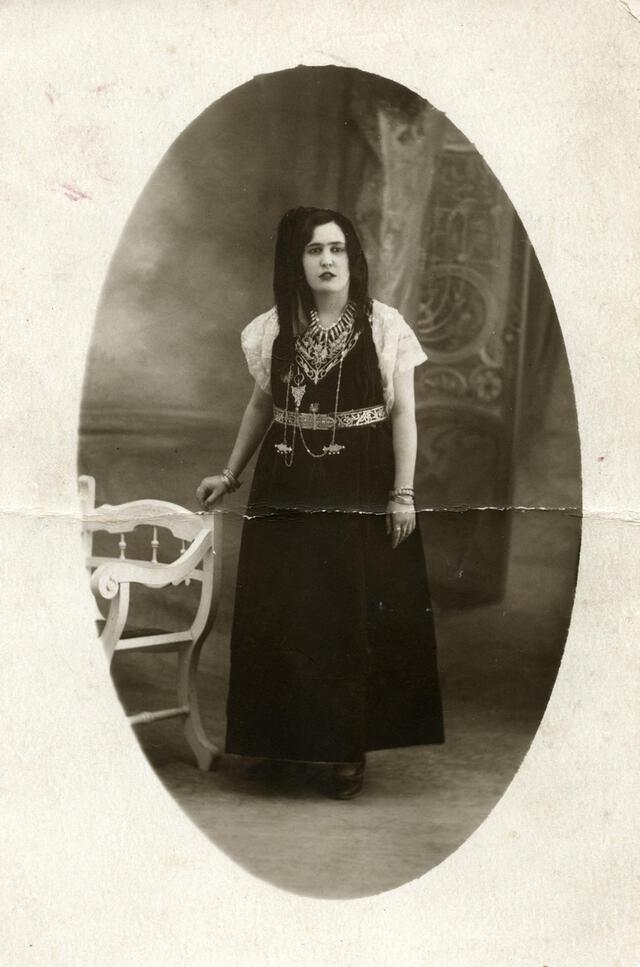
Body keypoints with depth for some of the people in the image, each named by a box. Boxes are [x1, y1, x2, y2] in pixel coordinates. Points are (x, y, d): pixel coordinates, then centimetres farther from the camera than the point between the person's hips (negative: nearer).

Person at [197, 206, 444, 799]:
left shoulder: (384, 326, -4)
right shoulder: (272, 330, 5)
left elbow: (402, 413, -3)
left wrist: (402, 493, -8)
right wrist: (230, 475, 17)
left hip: (361, 490, -2)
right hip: (287, 488, 3)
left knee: (358, 614, 0)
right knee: (280, 612, 4)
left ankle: (349, 748, 12)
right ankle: (284, 736, 21)